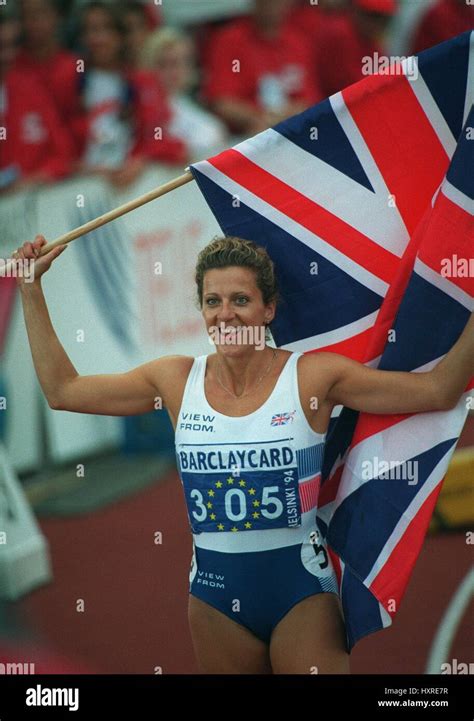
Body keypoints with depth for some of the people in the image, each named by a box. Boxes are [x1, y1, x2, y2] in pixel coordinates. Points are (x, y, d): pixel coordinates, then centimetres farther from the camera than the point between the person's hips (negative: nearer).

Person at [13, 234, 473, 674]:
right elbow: (62, 391, 8)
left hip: (301, 593, -3)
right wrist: (31, 289, 7)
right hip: (215, 593, 3)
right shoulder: (176, 381, 1)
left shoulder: (312, 376, -8)